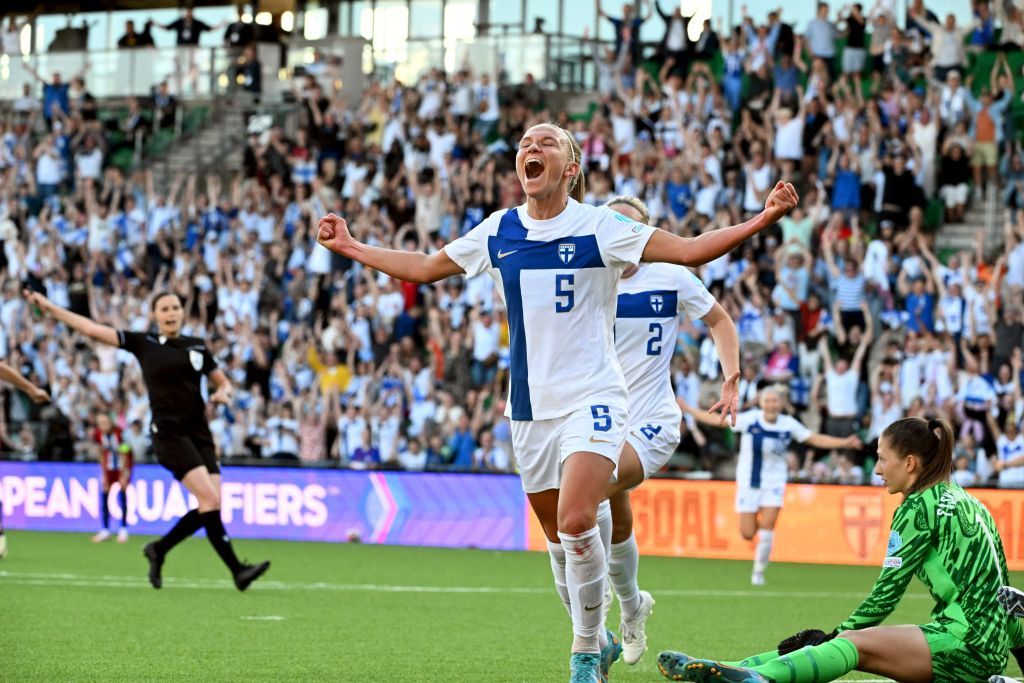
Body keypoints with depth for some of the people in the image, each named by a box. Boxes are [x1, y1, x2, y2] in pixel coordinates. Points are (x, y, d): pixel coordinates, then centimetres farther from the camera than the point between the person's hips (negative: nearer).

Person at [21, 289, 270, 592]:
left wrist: (222, 393, -2)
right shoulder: (143, 343, 3)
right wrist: (50, 308, -1)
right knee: (210, 499, -19)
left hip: (199, 433, 5)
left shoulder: (197, 347, 12)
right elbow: (93, 329, 2)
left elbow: (223, 382, 22)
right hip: (169, 433, -5)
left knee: (210, 506, -5)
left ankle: (159, 550, 13)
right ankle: (237, 570, -18)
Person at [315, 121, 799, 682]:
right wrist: (351, 247, 19)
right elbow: (425, 267, 19)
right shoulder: (498, 231, 6)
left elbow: (689, 251, -11)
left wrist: (760, 221, -23)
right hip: (530, 406, 5)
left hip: (592, 398, -5)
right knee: (557, 538, 9)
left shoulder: (599, 227, -7)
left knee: (576, 520, -22)